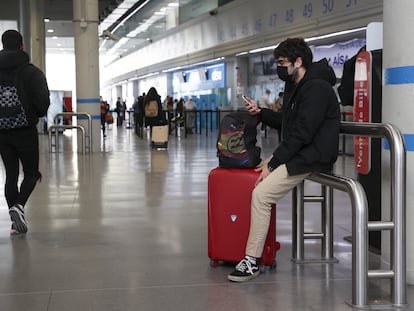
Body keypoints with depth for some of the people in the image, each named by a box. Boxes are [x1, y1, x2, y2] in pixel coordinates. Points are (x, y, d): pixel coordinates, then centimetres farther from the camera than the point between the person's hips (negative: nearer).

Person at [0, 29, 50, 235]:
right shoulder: (31, 72, -9)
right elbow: (43, 101, -15)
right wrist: (38, 114, 6)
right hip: (25, 131, -3)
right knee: (31, 173, 10)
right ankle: (18, 206, -15)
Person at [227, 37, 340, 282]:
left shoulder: (316, 89, -17)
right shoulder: (302, 88, 17)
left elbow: (301, 134, -22)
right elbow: (287, 122, 25)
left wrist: (272, 165, -19)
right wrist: (260, 112, 10)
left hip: (311, 158, -11)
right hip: (297, 154, 11)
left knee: (261, 194, -21)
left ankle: (252, 262, -16)